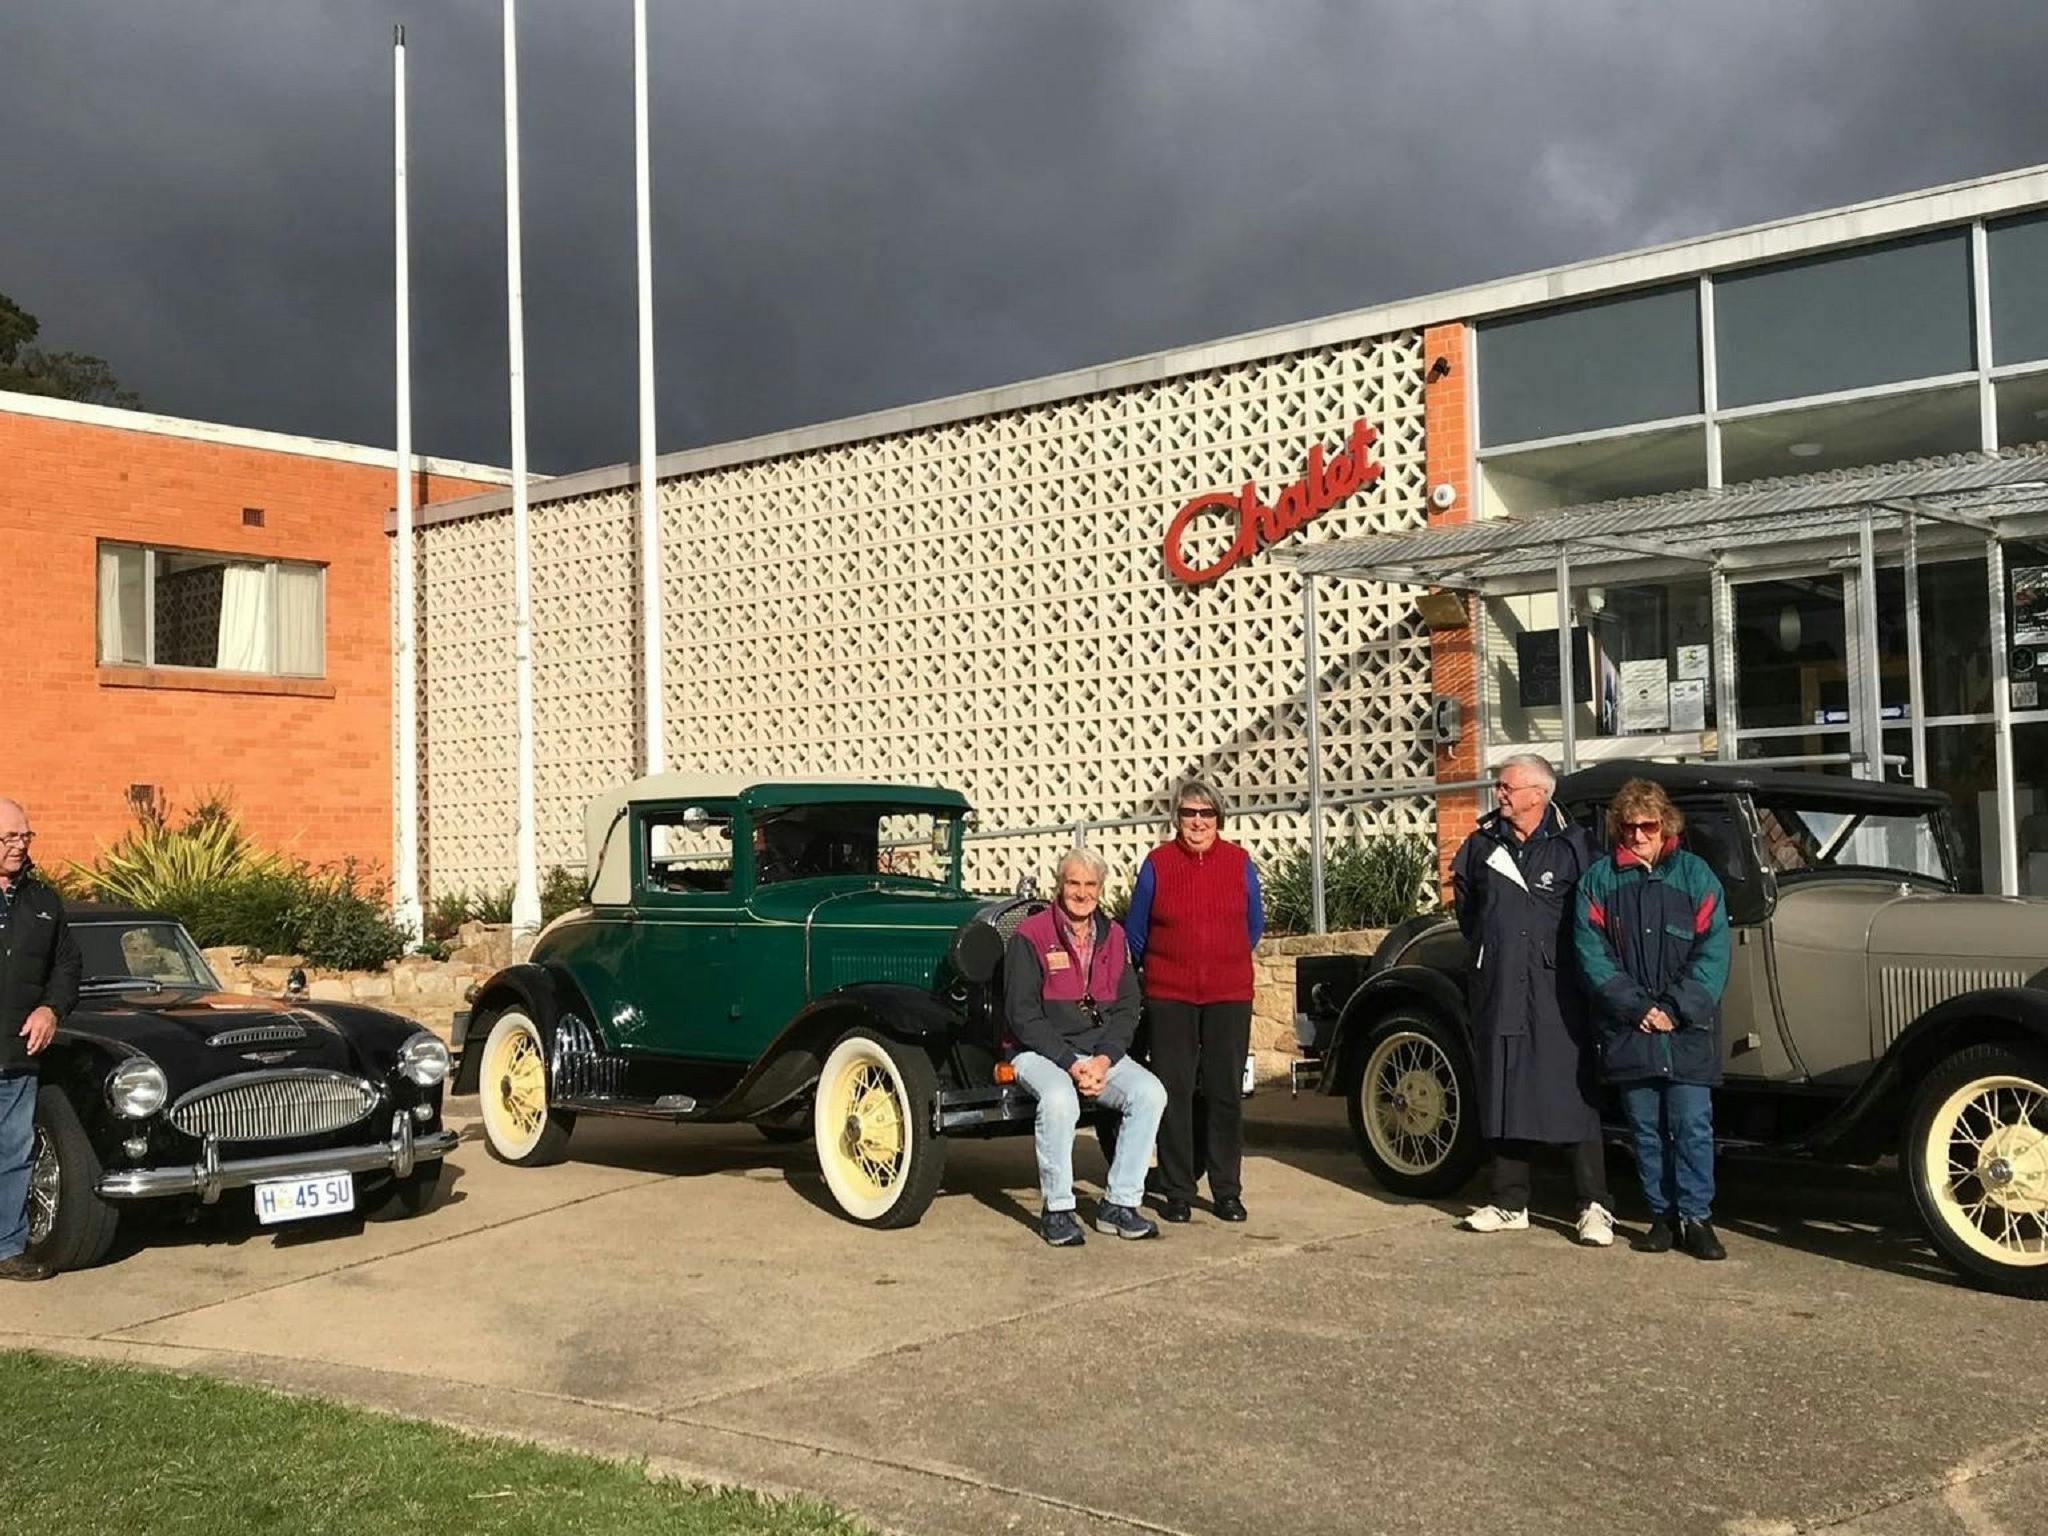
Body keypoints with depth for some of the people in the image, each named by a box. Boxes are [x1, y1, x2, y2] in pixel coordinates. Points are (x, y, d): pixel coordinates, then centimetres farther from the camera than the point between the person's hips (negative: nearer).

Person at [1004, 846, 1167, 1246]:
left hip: (1101, 1052, 5)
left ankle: (1119, 1204, -11)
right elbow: (1023, 1014, -10)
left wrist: (1104, 1059, -10)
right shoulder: (1030, 935, -6)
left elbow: (1126, 1010, 8)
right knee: (1059, 1098, -36)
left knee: (1150, 1093, -21)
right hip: (1040, 1052, -5)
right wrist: (1070, 1063, -18)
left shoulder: (1112, 937, 10)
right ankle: (1057, 1210, -19)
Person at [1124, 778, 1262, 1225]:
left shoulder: (1239, 862, 4)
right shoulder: (1157, 863, 1)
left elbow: (1254, 924, 18)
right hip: (1169, 996, -1)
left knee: (1226, 1092, 5)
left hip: (1229, 995, 1)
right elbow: (1135, 930, 12)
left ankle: (1227, 1192, 14)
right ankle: (1177, 1193, 9)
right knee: (1174, 1092, 0)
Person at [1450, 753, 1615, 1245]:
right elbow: (1465, 898, 26)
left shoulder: (1575, 845, -5)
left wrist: (1573, 955, 0)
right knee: (1504, 1094, 9)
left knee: (1573, 1093, -4)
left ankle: (1594, 1208, 3)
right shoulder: (1483, 843, 9)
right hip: (1498, 990, 4)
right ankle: (1510, 1204, 18)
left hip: (1558, 993, -4)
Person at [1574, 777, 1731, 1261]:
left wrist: (1676, 1009, -11)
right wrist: (1637, 1008, -10)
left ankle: (1697, 1218, 3)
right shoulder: (1599, 880, 6)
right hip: (1628, 1029, 1)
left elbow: (1712, 952, -2)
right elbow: (1592, 953, -1)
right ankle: (1662, 1215, 16)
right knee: (1646, 1128, 7)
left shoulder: (1695, 875, 3)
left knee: (1692, 1125, -4)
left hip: (1688, 1026, -1)